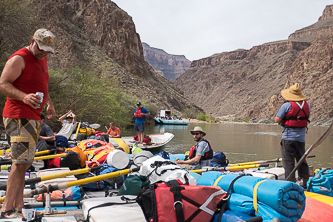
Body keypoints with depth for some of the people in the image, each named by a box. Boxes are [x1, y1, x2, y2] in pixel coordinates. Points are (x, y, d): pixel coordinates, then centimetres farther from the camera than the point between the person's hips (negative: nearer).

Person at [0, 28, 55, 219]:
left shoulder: (42, 59, 19)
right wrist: (24, 97, -31)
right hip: (19, 116, -9)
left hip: (34, 118, 9)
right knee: (21, 162, -13)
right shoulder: (19, 59, -9)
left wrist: (49, 102, 20)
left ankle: (18, 207, 18)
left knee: (24, 163, 11)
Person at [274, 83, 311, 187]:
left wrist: (283, 120, 5)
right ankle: (305, 182, 24)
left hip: (288, 138, -5)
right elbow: (306, 119, 15)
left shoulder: (286, 105, -14)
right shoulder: (307, 105, 3)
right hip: (301, 138, 5)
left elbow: (277, 120, -13)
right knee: (302, 160, 18)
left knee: (288, 161, 2)